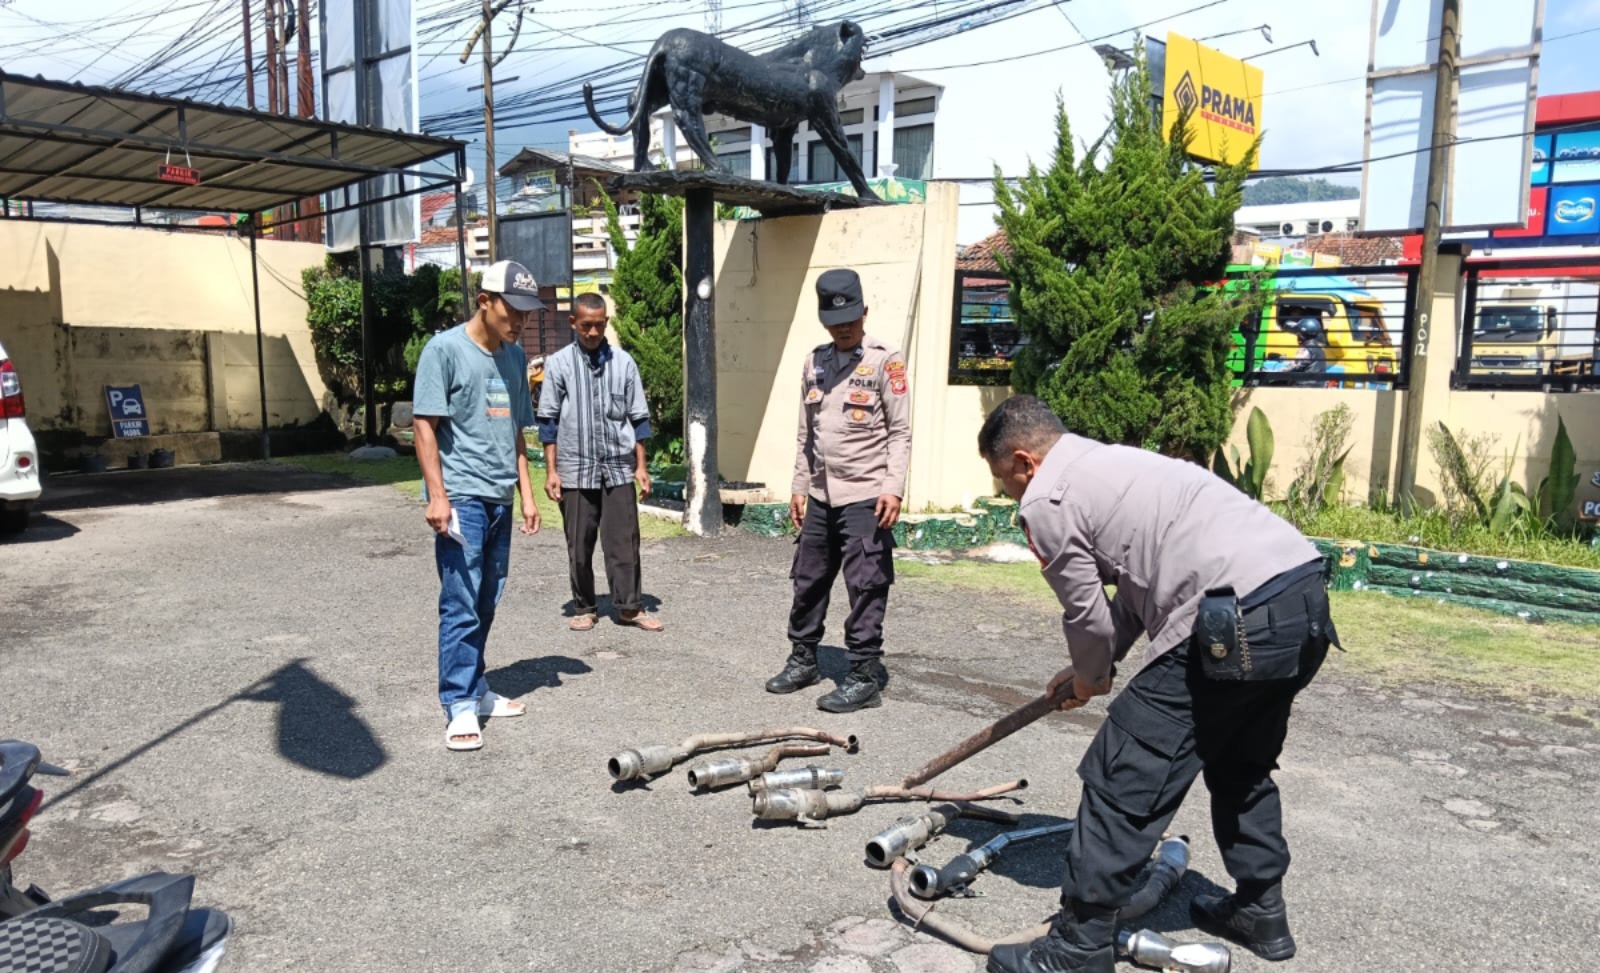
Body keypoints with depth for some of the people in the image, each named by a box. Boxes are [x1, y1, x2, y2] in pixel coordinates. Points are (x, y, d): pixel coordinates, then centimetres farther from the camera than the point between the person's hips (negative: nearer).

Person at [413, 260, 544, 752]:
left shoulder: (514, 356, 13)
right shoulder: (445, 350, -6)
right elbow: (425, 426, -9)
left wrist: (526, 493, 15)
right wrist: (437, 495, -15)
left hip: (500, 499, 6)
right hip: (461, 497, -6)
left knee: (486, 602, 11)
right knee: (461, 604, -5)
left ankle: (476, 690, 23)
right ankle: (460, 706, 3)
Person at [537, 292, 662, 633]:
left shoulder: (623, 363, 5)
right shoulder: (559, 364, 1)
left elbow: (638, 419, 8)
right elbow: (549, 421, 2)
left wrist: (641, 466, 5)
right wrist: (551, 471, -1)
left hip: (618, 468, 1)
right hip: (575, 470, -1)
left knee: (623, 541, 1)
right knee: (579, 546, 7)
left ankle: (629, 607, 10)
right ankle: (584, 608, 19)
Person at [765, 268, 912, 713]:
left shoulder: (885, 361, -5)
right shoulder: (815, 362, 13)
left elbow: (900, 433, -8)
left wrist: (893, 488, -16)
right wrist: (799, 486, 14)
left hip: (865, 497, -6)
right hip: (820, 496, 6)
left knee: (866, 589, -2)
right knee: (808, 581, 14)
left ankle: (865, 677, 7)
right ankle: (802, 659, 30)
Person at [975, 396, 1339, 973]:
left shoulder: (1045, 500, -2)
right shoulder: (1111, 464, 27)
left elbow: (1087, 612, 2)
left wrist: (1089, 679, 22)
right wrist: (1092, 669, 31)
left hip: (1241, 618, -10)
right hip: (1306, 593, 10)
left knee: (1123, 778, -1)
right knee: (1241, 764, 29)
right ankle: (1260, 910, 41)